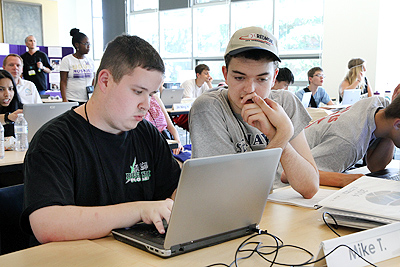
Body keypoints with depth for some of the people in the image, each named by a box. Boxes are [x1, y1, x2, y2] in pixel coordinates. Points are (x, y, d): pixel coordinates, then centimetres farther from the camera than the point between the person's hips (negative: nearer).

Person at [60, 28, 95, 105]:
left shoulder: (90, 61, 13)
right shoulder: (67, 60, 1)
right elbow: (63, 82, -4)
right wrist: (64, 100, -13)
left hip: (88, 100, 4)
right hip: (72, 100, -4)